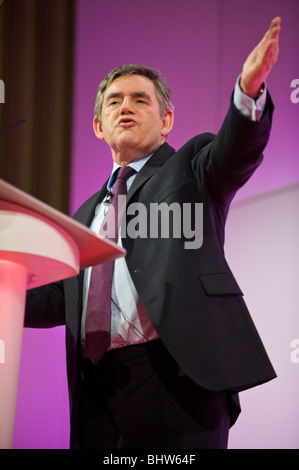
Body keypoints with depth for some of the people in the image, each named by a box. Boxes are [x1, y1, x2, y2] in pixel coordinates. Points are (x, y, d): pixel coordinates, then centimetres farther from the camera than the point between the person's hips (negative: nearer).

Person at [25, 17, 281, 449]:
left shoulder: (192, 169, 11)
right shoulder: (87, 214, 27)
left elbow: (237, 149, -10)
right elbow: (59, 298, 25)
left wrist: (249, 89, -31)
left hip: (175, 379, -5)